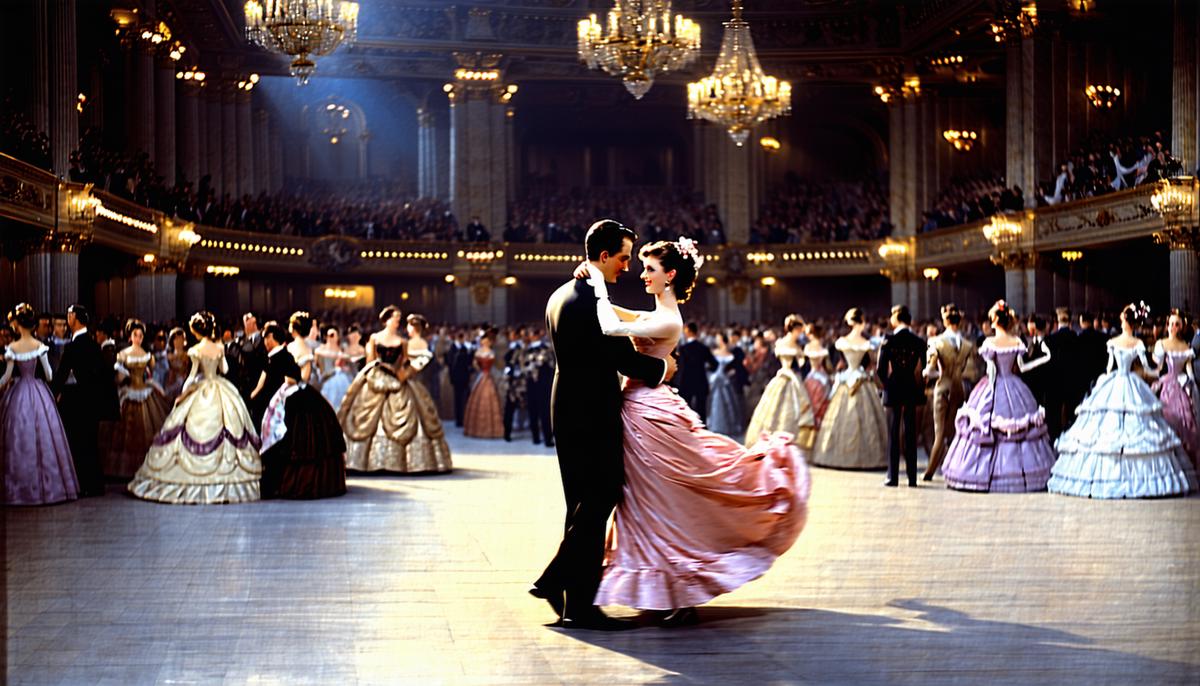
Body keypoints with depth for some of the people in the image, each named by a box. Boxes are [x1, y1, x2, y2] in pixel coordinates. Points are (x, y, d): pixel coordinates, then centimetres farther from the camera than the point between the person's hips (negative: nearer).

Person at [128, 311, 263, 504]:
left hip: (202, 394, -4)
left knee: (195, 435, 3)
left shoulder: (195, 351, -11)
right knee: (229, 429, 8)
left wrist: (181, 396, -1)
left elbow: (192, 377, -12)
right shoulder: (220, 348, 0)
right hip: (223, 393, 4)